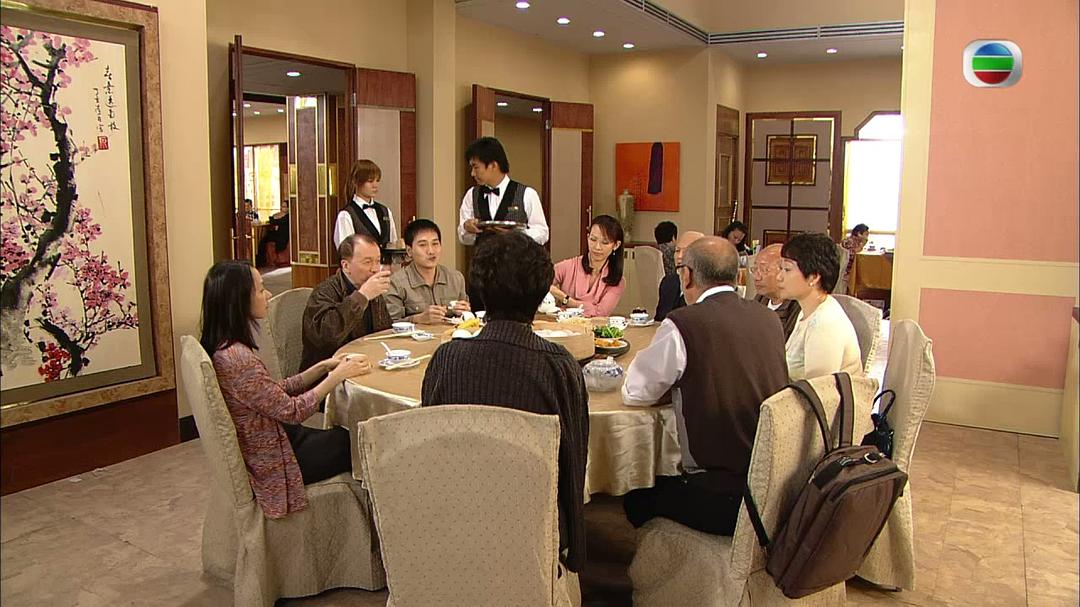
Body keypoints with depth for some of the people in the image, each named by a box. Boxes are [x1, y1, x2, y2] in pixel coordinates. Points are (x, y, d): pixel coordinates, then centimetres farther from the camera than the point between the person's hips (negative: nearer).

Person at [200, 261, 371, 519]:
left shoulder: (224, 348, 2)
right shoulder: (236, 358, -29)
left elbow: (276, 393, 6)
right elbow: (291, 411, -23)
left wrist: (322, 367, -2)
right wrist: (338, 375, -15)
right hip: (269, 467, -9)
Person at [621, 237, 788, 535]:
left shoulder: (681, 325, -16)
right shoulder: (768, 318, 3)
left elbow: (634, 393, -4)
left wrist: (672, 382, 13)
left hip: (722, 499, -6)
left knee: (636, 497, 18)